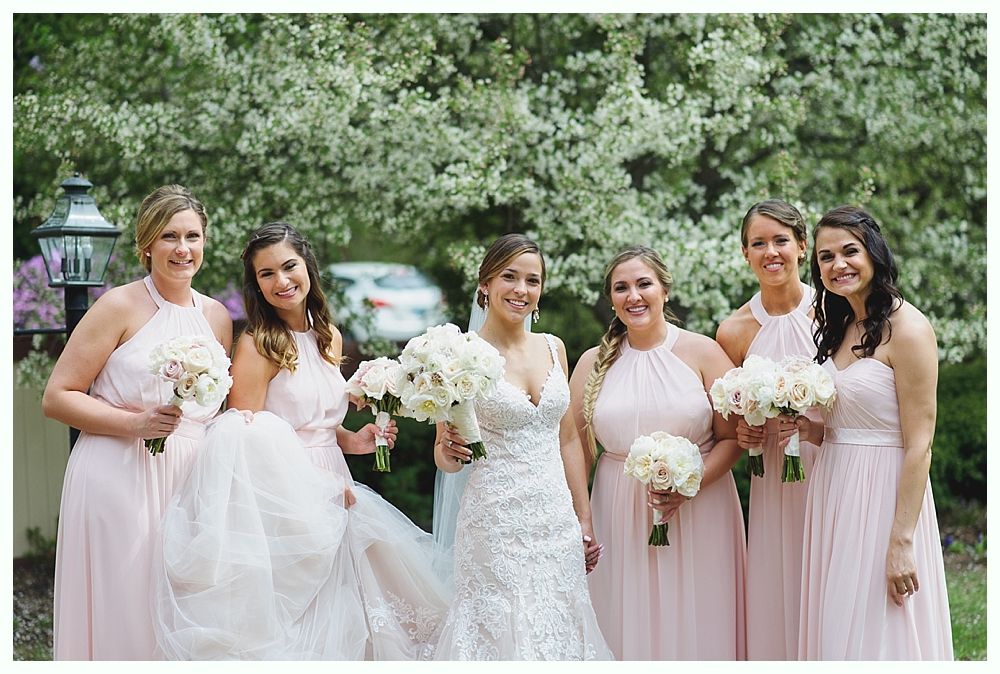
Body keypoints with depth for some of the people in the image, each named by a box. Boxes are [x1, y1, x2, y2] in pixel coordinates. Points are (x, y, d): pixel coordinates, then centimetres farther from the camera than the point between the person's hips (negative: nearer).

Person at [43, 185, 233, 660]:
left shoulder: (216, 317, 12)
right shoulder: (121, 307, -5)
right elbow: (56, 397, -7)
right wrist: (134, 423, -16)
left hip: (190, 479, 5)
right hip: (120, 476, -5)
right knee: (122, 616, -2)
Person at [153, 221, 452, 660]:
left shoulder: (329, 338, 11)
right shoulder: (257, 345, -12)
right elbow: (246, 442, -16)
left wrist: (352, 441, 3)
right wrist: (324, 487, -16)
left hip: (332, 502, 7)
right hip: (282, 505, -7)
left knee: (336, 619, 7)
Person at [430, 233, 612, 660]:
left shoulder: (552, 348, 9)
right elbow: (444, 456, -1)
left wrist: (584, 520, 13)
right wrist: (450, 452, -23)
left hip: (558, 519, 5)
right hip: (498, 523, -5)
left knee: (558, 630, 8)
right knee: (503, 628, -2)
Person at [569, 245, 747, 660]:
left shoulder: (702, 353, -1)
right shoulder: (593, 363, 6)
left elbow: (732, 438, -3)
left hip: (698, 513, -2)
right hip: (621, 519, 2)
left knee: (698, 627, 3)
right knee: (631, 630, 6)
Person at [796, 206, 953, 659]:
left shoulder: (907, 328, -13)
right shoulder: (838, 326, 12)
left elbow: (918, 445, -17)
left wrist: (902, 543, -21)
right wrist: (803, 425, -2)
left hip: (883, 497, -8)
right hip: (835, 491, 8)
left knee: (877, 636, -1)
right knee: (836, 633, 12)